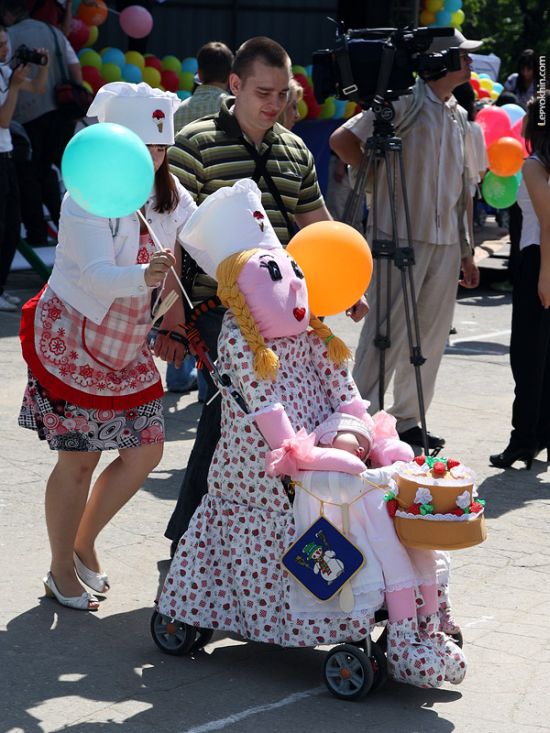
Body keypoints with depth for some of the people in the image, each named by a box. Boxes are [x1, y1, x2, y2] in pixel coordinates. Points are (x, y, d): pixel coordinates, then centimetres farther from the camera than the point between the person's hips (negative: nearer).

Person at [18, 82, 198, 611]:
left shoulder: (170, 196, -1)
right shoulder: (87, 199, -22)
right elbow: (97, 274, -34)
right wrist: (145, 276, -53)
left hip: (128, 347, 7)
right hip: (71, 342, -7)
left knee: (146, 450, 5)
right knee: (79, 459, -1)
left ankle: (83, 544, 26)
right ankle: (61, 572, 17)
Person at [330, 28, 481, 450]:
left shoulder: (459, 117, 16)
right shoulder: (404, 102, -7)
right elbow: (342, 139, -11)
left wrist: (467, 250, 17)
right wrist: (377, 175, -8)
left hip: (446, 241, 7)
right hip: (400, 237, -7)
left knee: (431, 336, 9)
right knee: (387, 332, -6)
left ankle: (407, 421, 18)